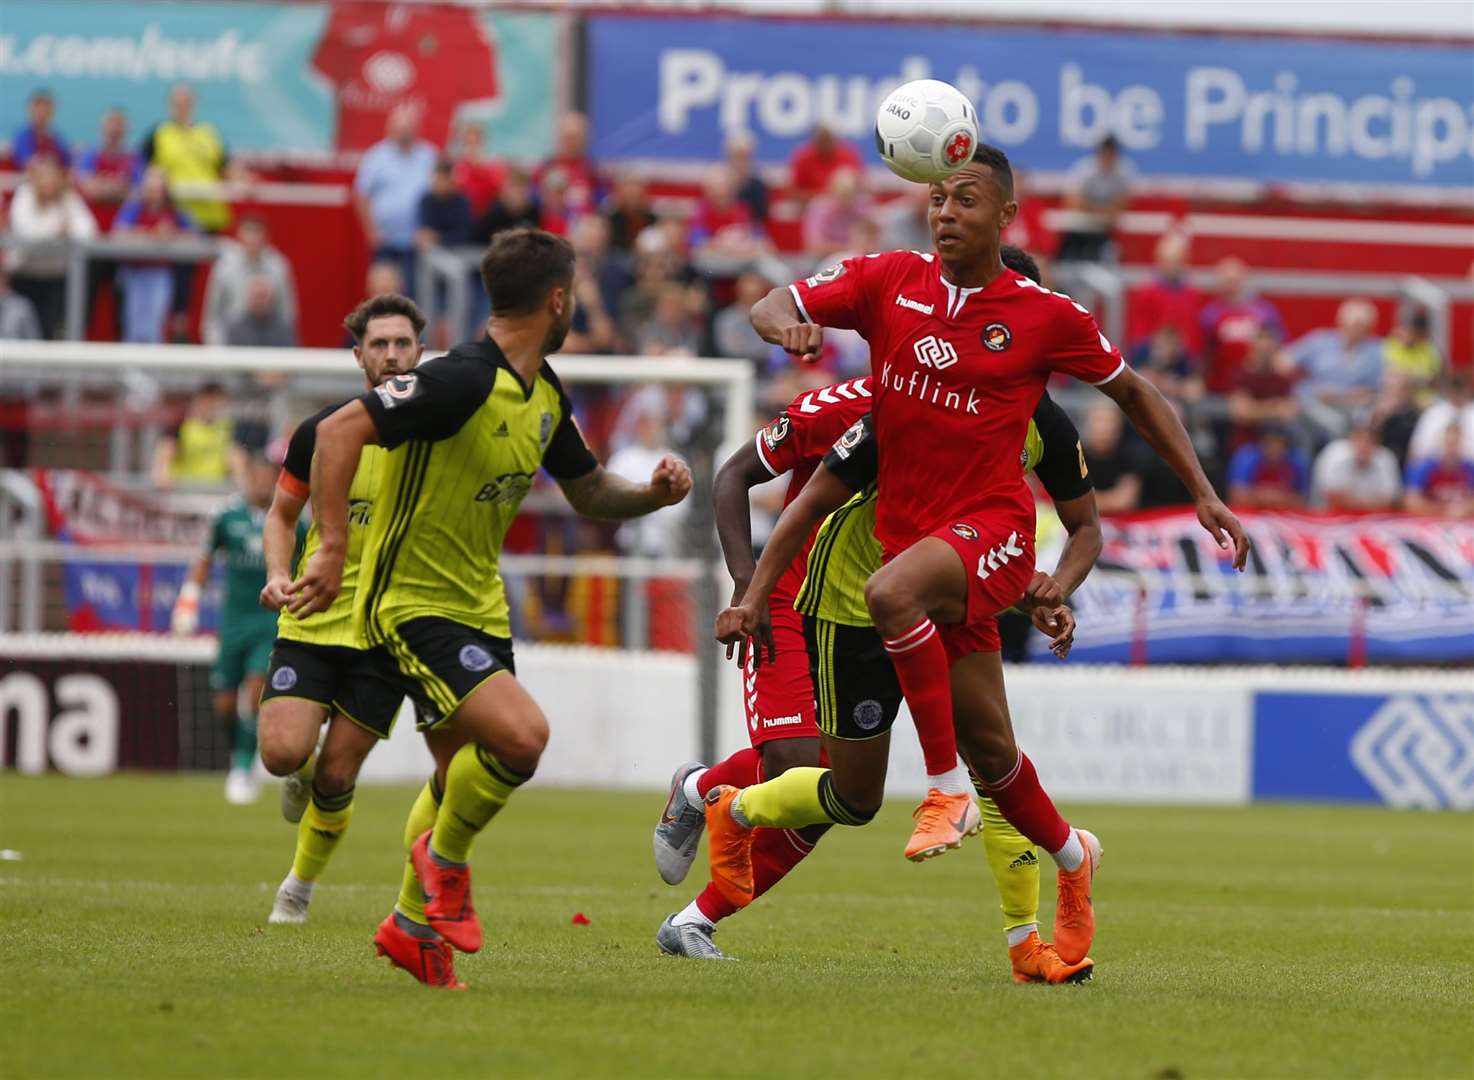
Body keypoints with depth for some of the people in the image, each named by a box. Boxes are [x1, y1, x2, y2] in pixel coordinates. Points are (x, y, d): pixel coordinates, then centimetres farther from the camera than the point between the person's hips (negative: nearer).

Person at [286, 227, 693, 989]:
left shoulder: (545, 397, 7)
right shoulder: (463, 380, -22)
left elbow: (590, 493, 21)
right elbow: (338, 433, -27)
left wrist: (655, 492, 0)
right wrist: (332, 548, -33)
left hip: (478, 607, 9)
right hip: (411, 603, -9)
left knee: (472, 773, 15)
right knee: (521, 733, -24)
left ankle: (412, 925, 33)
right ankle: (444, 856, 2)